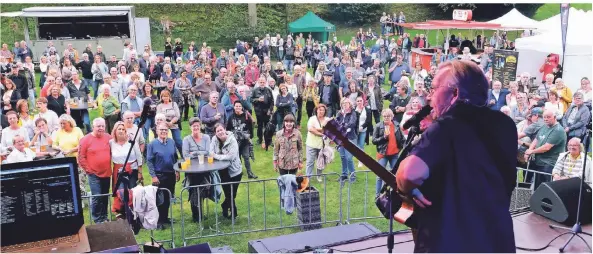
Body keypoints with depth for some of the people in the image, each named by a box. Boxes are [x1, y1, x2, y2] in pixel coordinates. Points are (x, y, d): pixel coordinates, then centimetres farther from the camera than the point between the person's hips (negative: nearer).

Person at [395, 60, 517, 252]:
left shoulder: (448, 126, -17)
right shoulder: (503, 125, 4)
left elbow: (412, 172, -34)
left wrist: (406, 189, -12)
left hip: (450, 244, -7)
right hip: (498, 242, 7)